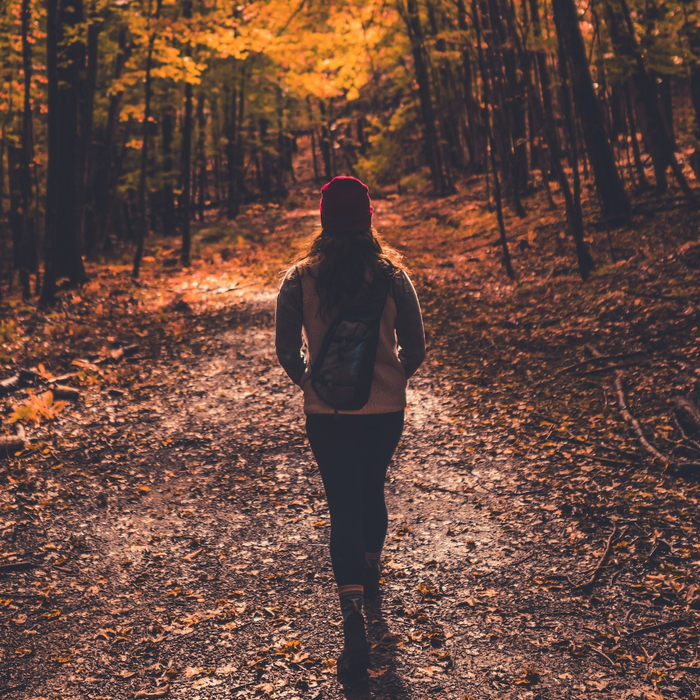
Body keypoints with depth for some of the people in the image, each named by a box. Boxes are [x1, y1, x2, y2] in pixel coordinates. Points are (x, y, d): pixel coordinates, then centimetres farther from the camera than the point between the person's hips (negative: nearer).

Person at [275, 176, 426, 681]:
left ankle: (354, 614, -10)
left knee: (344, 507, 4)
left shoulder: (299, 279, -8)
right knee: (373, 490, 24)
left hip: (327, 412, -1)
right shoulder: (392, 275, -7)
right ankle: (371, 571, 47)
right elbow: (415, 348, -3)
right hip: (385, 410, 2)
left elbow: (287, 349, -4)